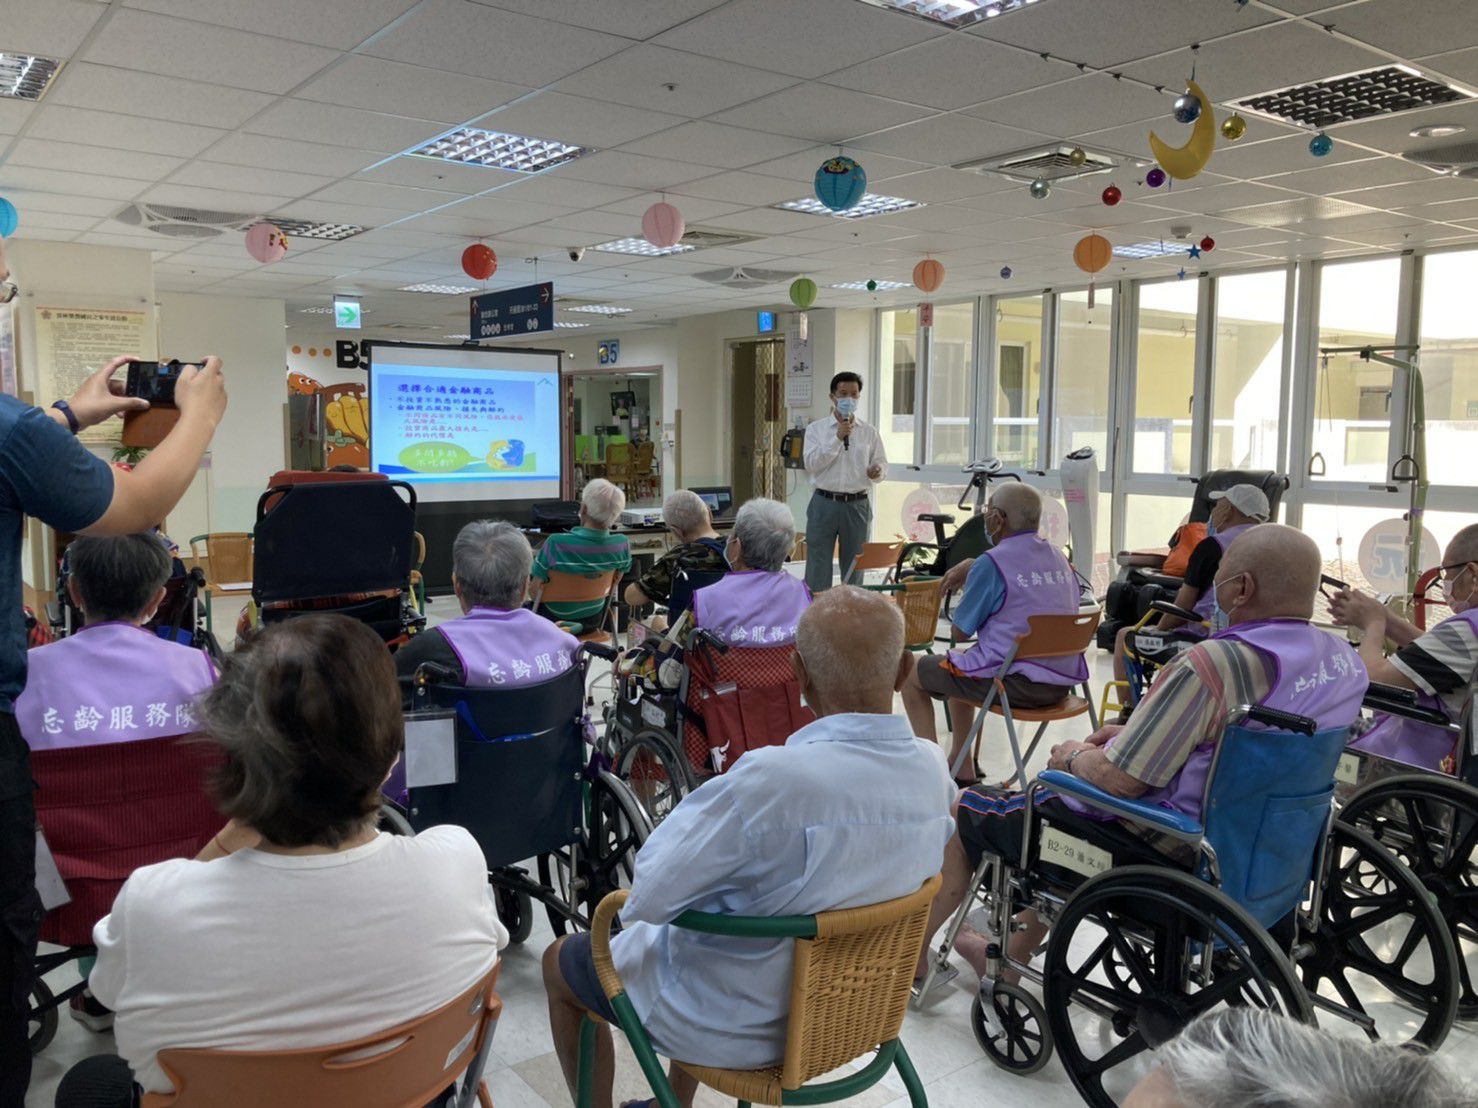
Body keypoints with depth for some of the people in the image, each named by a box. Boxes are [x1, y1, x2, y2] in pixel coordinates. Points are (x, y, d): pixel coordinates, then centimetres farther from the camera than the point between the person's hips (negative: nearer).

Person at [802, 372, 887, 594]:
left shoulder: (869, 432, 8)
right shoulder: (816, 429, 3)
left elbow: (882, 463, 10)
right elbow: (811, 463, -9)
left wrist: (877, 470, -14)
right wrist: (837, 438, -15)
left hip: (857, 505, 2)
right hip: (824, 502, -2)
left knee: (854, 568, 9)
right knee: (818, 567, 0)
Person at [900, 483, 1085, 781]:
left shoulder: (990, 564, -14)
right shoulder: (1059, 558, 9)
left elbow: (961, 631, -5)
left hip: (1016, 683, -8)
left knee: (911, 674, 11)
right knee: (959, 661, 32)